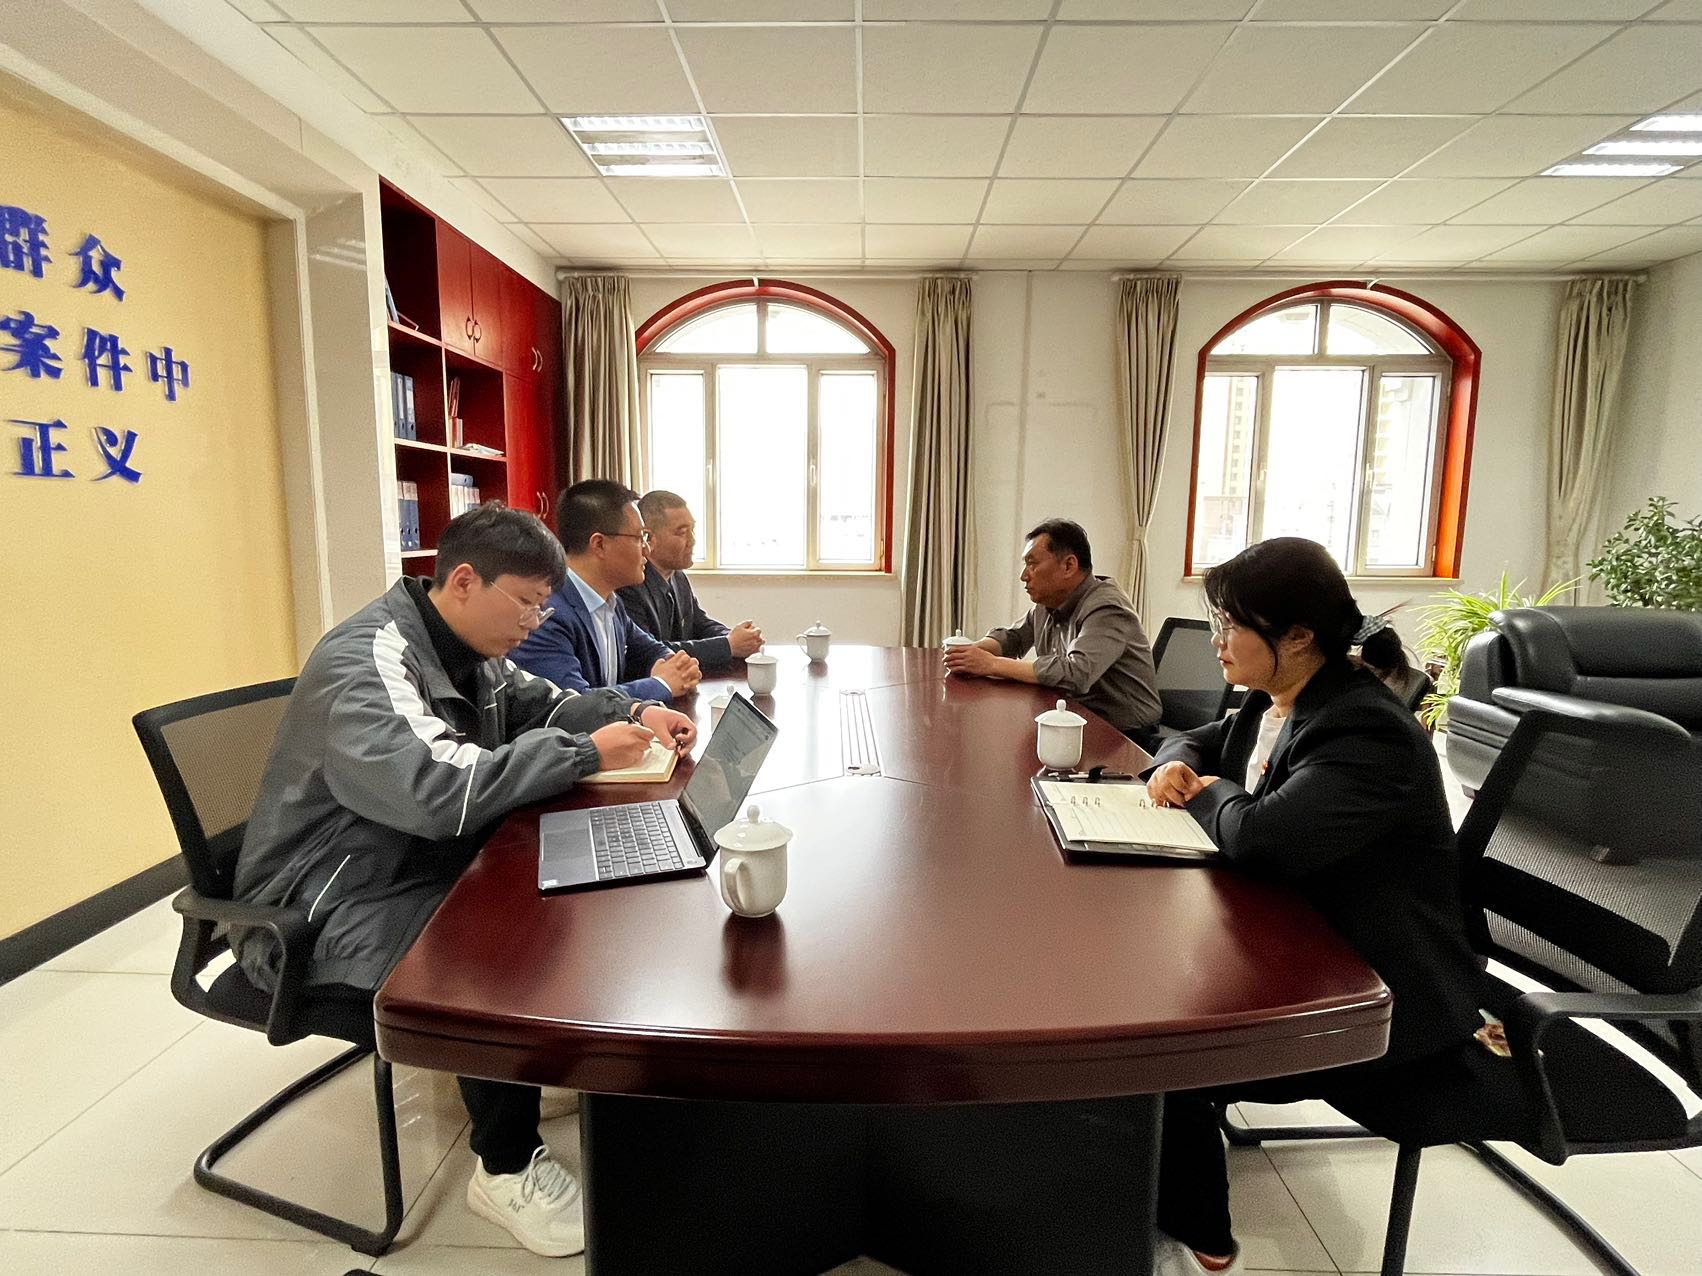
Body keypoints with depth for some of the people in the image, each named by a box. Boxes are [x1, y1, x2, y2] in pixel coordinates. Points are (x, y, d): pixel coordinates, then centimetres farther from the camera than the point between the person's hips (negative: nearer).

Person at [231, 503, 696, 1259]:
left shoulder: (464, 648, 3)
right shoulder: (367, 662, -26)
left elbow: (537, 705, 15)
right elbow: (439, 790, -40)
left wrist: (633, 713, -4)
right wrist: (586, 754, -31)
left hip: (427, 868, 9)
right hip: (330, 916, -8)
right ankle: (506, 1169, -7)